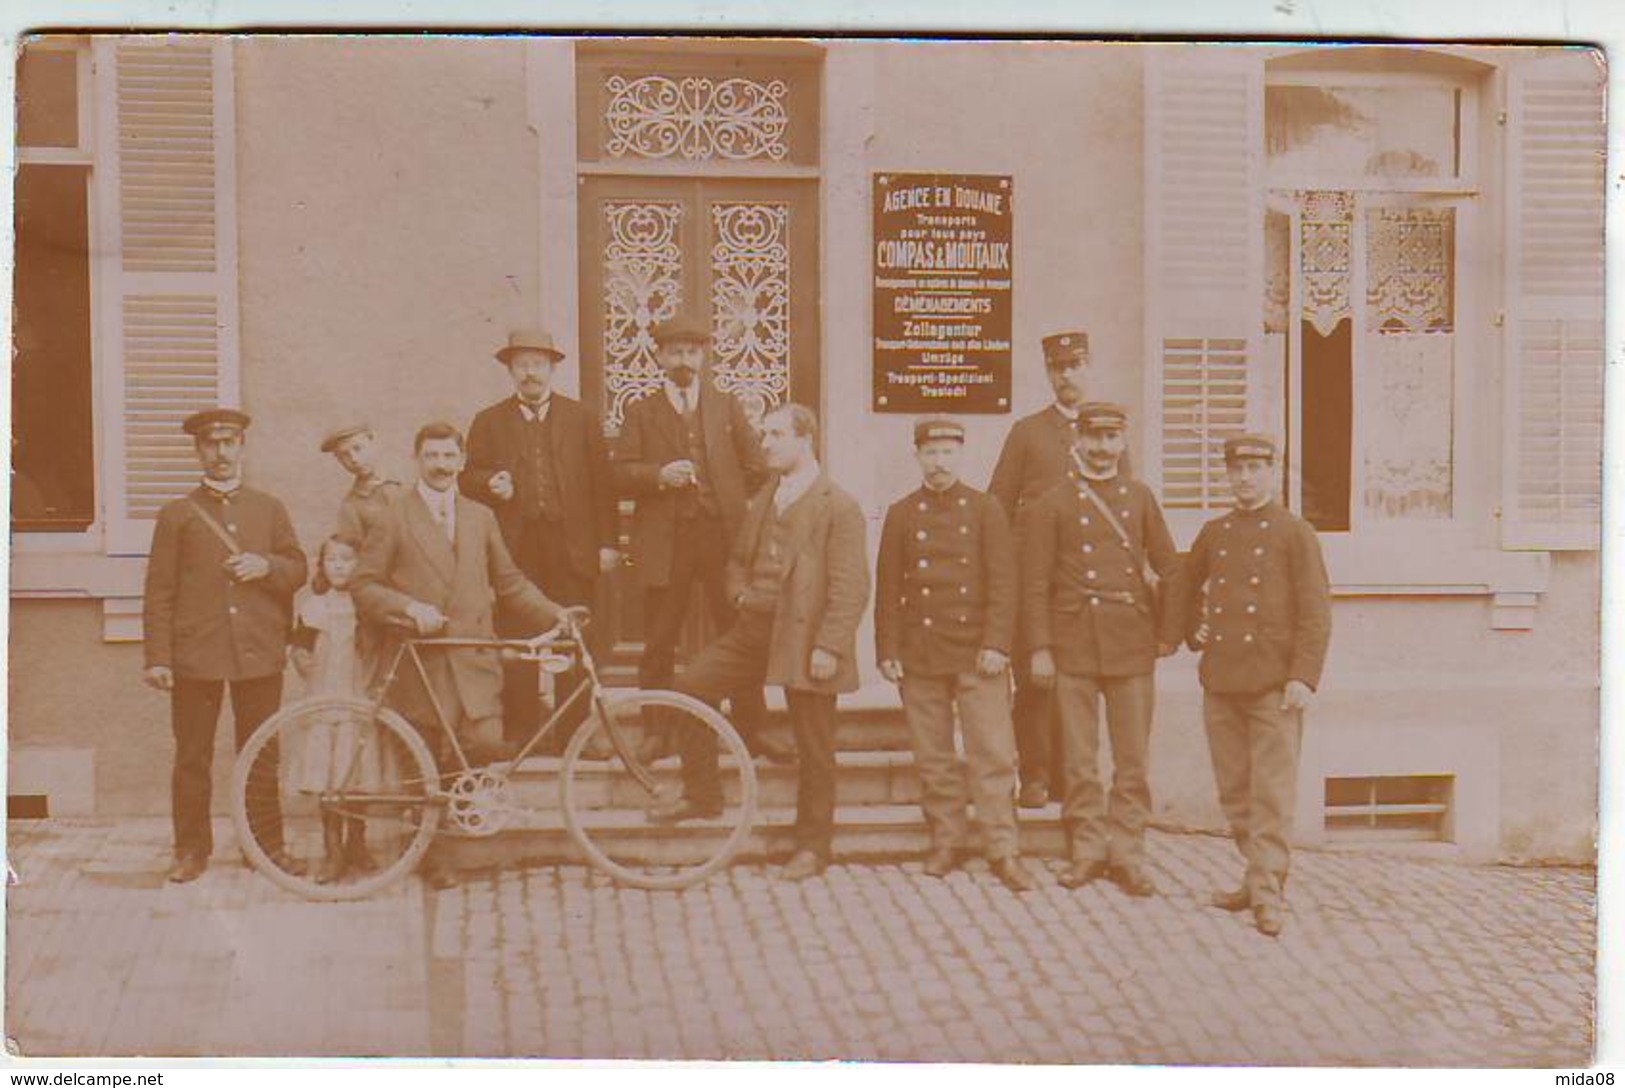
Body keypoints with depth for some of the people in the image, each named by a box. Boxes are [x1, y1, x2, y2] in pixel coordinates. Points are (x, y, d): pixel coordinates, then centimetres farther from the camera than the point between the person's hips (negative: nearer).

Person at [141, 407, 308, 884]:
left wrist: (266, 565, -10)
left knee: (261, 755, 6)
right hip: (196, 655, -1)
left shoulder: (269, 508, 14)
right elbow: (159, 591, 3)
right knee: (192, 758, 2)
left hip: (259, 652, 1)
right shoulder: (177, 514, 7)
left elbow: (298, 570, 13)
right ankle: (192, 849, 12)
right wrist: (157, 658, -5)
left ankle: (267, 844, 15)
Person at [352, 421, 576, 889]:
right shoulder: (393, 519, 4)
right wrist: (409, 607, -15)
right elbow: (364, 586, 0)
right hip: (419, 661, -2)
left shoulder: (480, 518, 15)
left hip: (473, 660, 2)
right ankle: (430, 855, 20)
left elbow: (509, 583, 18)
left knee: (487, 747, -15)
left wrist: (554, 614, 8)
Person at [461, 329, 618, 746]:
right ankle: (518, 734, 6)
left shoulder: (580, 418, 12)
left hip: (572, 548, 0)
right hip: (515, 548, 0)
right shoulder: (489, 422, 14)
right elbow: (468, 477, 12)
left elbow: (601, 481, 8)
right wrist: (490, 483, -12)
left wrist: (607, 543, 1)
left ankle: (574, 731, 7)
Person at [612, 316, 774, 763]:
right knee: (659, 642, 1)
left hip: (724, 535, 1)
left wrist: (732, 504, 4)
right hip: (665, 540, -1)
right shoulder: (641, 411, 10)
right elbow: (622, 472, 1)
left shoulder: (727, 407, 14)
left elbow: (756, 467, 13)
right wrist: (659, 475, -15)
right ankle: (657, 732, 10)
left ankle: (751, 726, 11)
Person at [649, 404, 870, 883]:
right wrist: (740, 594, 6)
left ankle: (812, 845, 16)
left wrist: (829, 646, -20)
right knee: (689, 688, -1)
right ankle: (701, 794, 15)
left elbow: (851, 586, -14)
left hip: (805, 638, -7)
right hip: (753, 629, 7)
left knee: (814, 748, 3)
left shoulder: (839, 507, -9)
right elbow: (738, 560, 27)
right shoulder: (760, 501, 15)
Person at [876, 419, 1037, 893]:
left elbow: (1003, 581, -1)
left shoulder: (985, 508, 4)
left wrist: (996, 643, -9)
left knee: (994, 754, -5)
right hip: (919, 654, 2)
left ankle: (1003, 851, -1)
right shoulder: (901, 514, 8)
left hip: (977, 652, -2)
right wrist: (888, 651, 0)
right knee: (933, 758, 7)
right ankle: (945, 844, 18)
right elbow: (888, 588, 7)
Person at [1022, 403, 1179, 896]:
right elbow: (1035, 581, -1)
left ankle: (1127, 854, 11)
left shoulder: (1140, 498, 9)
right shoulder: (1053, 503, 2)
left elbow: (1168, 567, 14)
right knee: (1079, 759, 3)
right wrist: (1039, 648, -6)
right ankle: (1087, 851, 14)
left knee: (1133, 758, 3)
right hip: (1074, 644, -2)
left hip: (1132, 643, 2)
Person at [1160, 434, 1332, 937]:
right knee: (1233, 791, 10)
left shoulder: (1295, 532, -2)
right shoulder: (1214, 533, 12)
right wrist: (1185, 632, 20)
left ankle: (1268, 892, -4)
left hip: (1274, 683, -5)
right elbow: (1184, 586, 30)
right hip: (1220, 681, 5)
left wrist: (1304, 676, -14)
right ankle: (1259, 874, 22)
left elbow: (1315, 611, -7)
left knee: (1272, 791, -6)